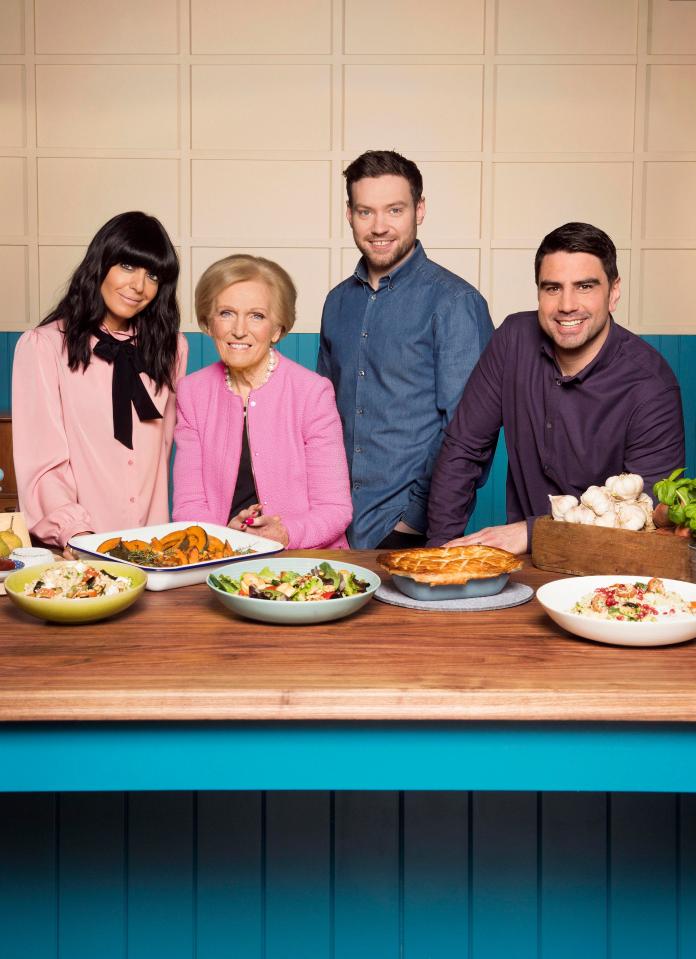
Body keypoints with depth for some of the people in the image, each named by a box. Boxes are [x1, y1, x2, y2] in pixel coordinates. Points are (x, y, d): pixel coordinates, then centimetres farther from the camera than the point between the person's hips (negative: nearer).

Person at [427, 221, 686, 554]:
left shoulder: (651, 388, -14)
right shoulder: (515, 339, -2)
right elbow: (461, 449, 2)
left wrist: (531, 532, -21)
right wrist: (443, 545, -6)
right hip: (521, 562, 3)